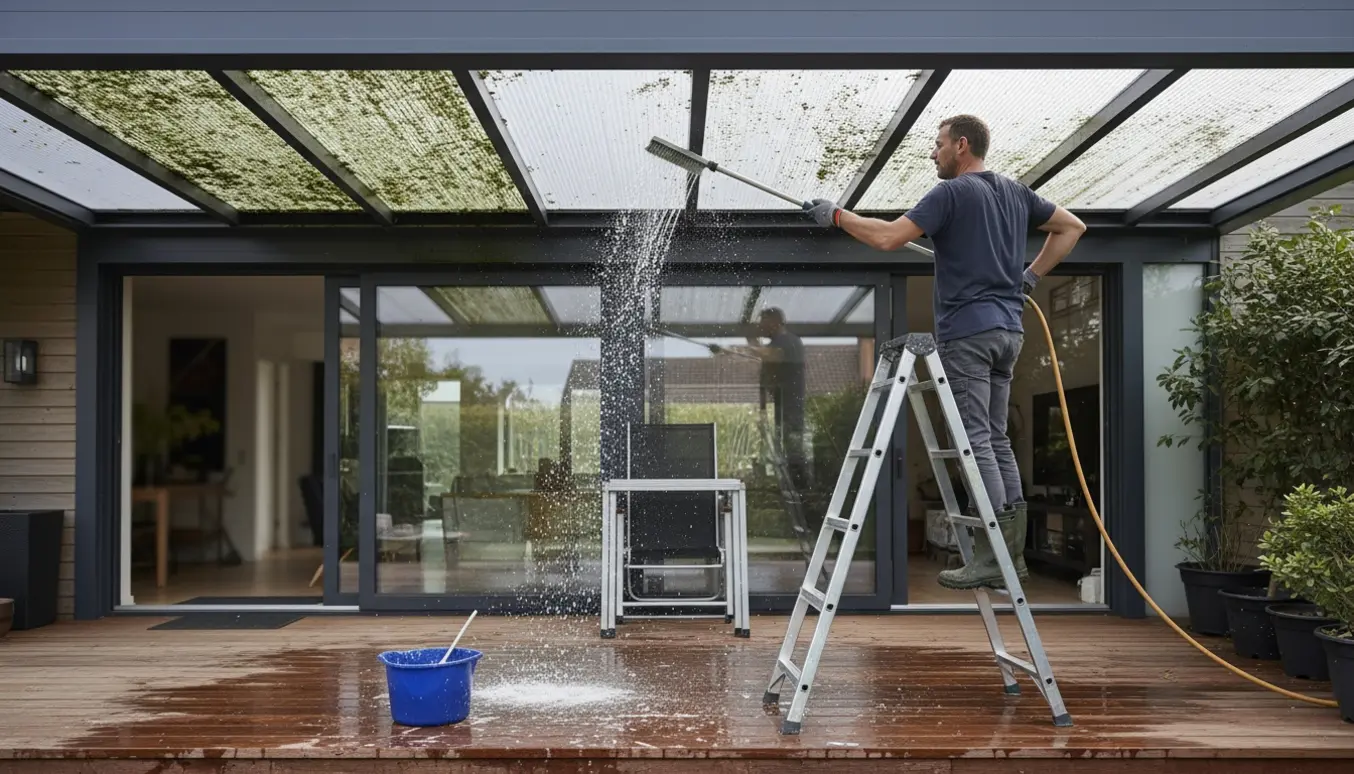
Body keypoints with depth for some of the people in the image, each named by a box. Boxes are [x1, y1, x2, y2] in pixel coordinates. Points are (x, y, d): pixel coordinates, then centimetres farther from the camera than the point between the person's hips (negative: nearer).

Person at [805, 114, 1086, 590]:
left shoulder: (952, 192, -7)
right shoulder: (1015, 192, 17)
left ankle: (991, 558, -9)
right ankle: (1012, 553, 11)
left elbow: (888, 237, -14)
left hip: (967, 329, -8)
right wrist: (1032, 274, 23)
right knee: (996, 437, 11)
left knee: (976, 439, -8)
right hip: (1008, 328, 8)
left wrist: (837, 216, -1)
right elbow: (1071, 227, 26)